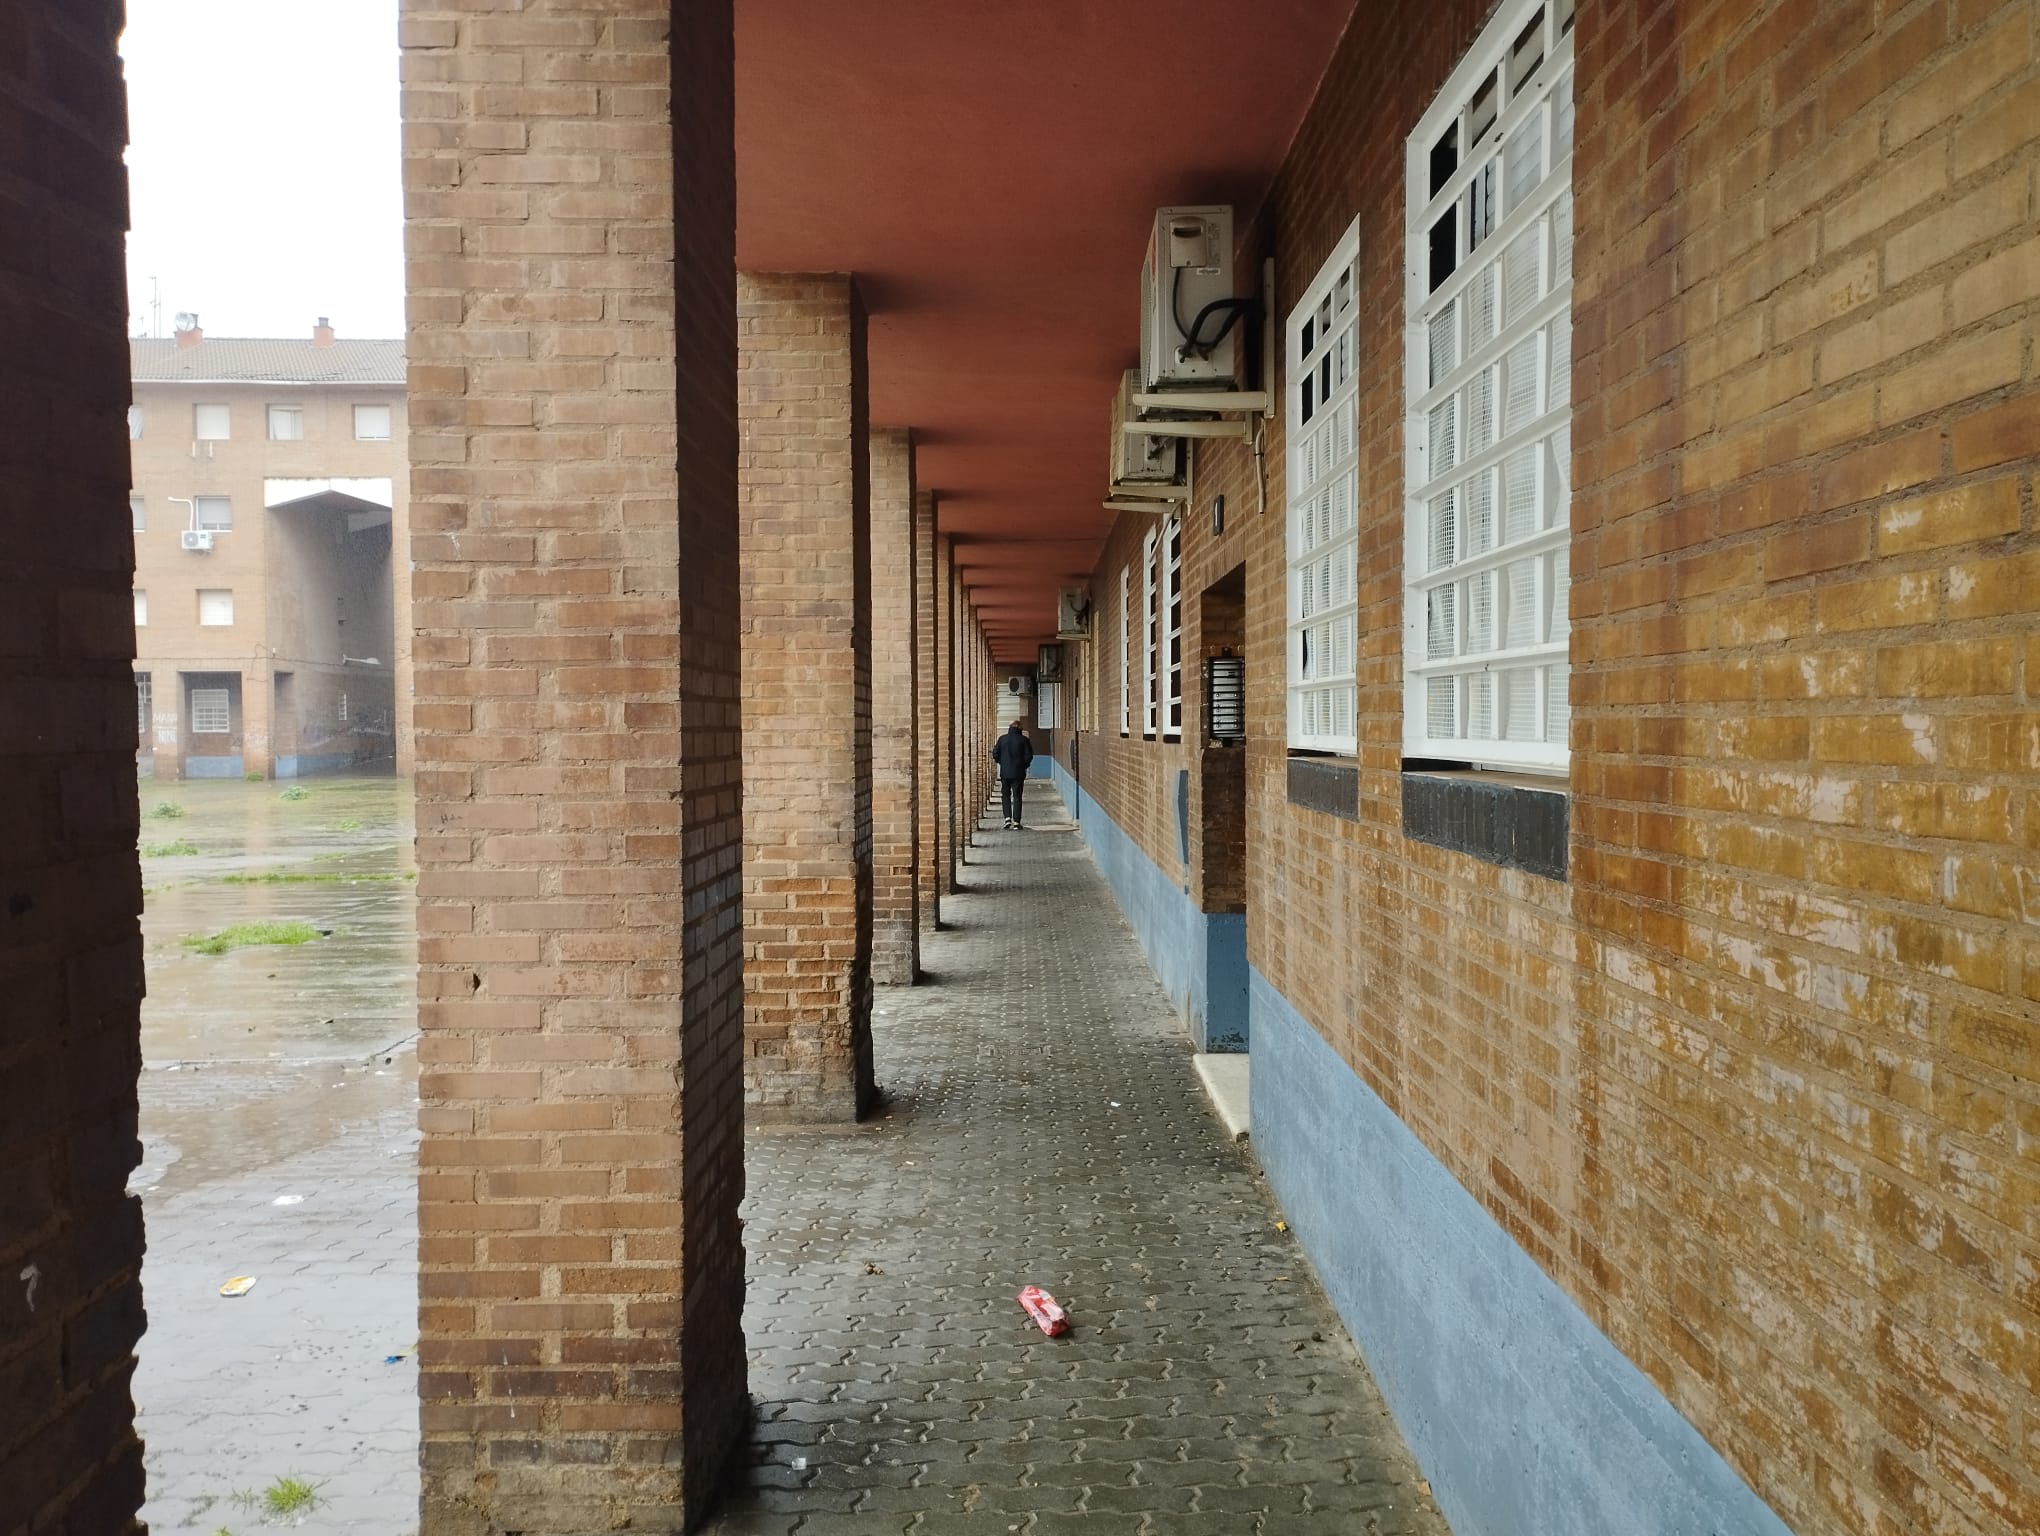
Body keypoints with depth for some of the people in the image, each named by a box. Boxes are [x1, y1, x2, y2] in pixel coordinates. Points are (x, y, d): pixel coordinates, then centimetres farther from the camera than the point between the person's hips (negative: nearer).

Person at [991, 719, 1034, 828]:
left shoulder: (1002, 739, 0)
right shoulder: (1024, 740, -4)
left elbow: (995, 754, -1)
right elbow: (1029, 756, -7)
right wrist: (1024, 765, 10)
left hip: (1005, 772, 1)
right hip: (1018, 773, -1)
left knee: (1005, 795, 14)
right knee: (1017, 796, 5)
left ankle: (1007, 817, -2)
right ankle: (1016, 821, 1)